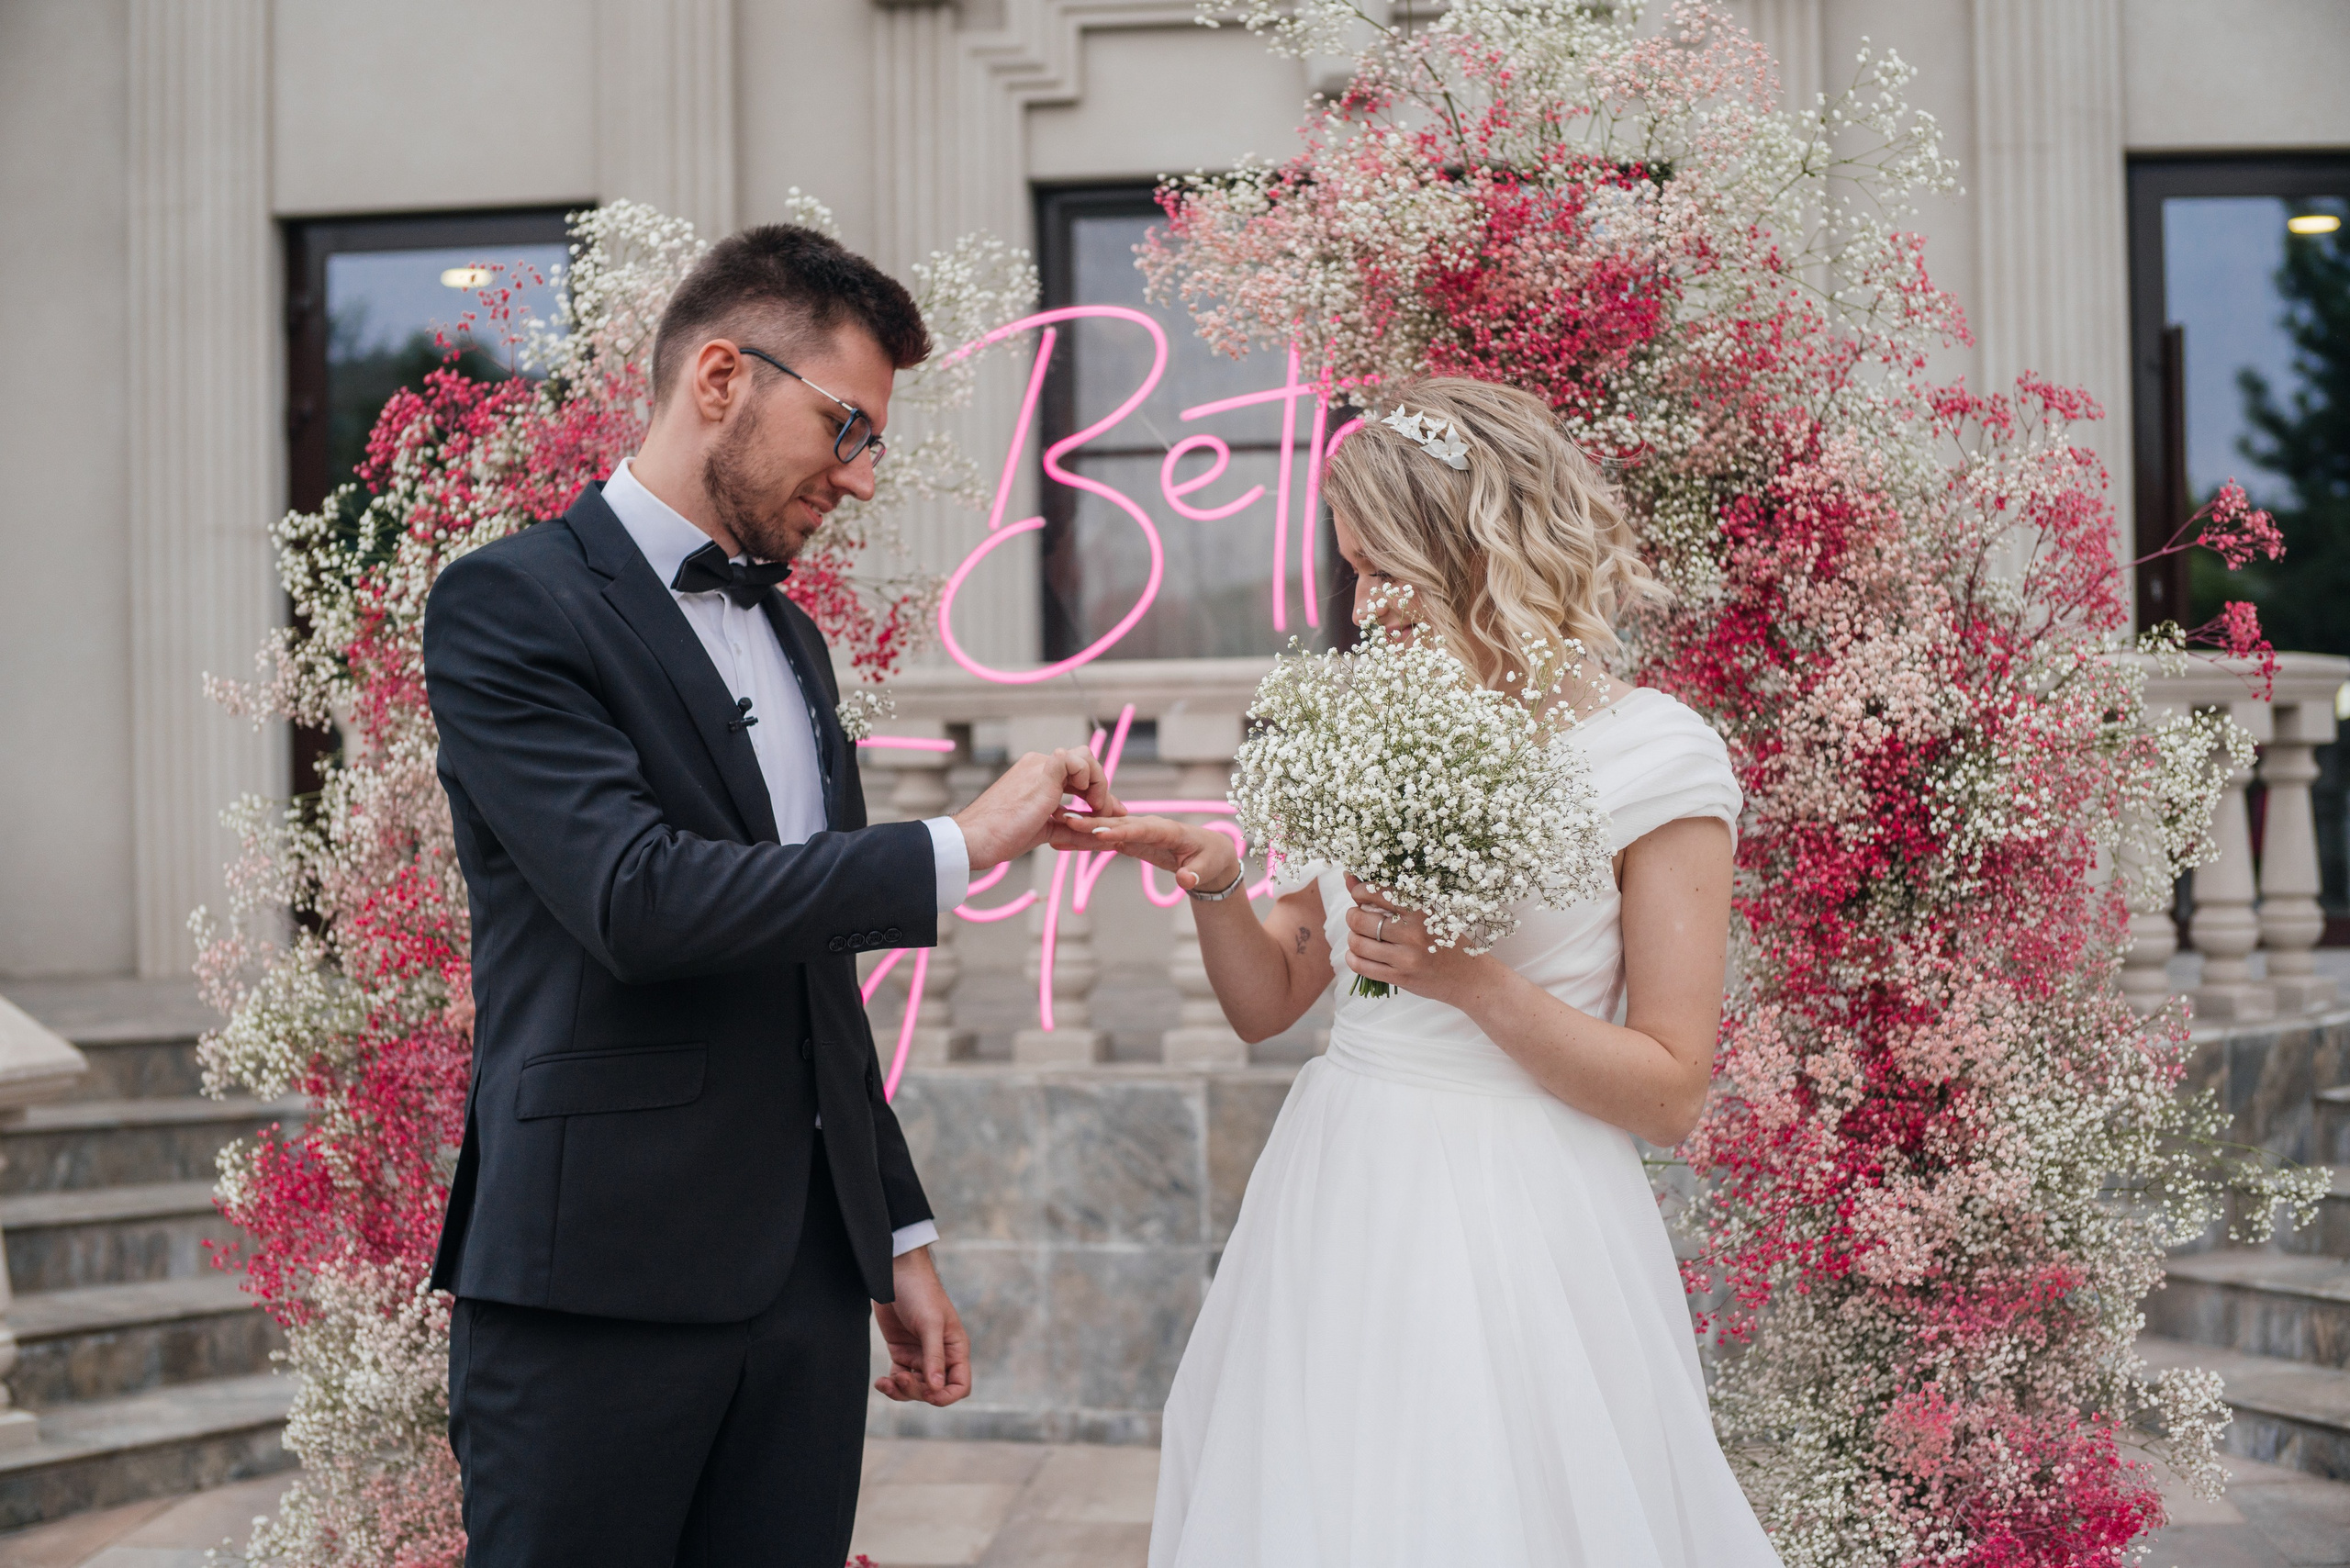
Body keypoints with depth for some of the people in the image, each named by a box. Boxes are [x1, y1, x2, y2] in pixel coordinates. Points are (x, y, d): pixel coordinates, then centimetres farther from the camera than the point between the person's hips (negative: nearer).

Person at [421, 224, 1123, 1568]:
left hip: (807, 1282, 7)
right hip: (598, 1281, -6)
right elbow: (641, 899, -21)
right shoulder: (512, 603, -6)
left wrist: (901, 1236, 20)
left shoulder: (793, 639, 18)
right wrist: (963, 847, -15)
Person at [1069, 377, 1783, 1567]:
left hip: (1510, 1230, -5)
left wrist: (1473, 982, -20)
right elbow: (1267, 1002, 12)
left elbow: (1669, 1092, -9)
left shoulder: (1652, 756, -9)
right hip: (1335, 1205, 5)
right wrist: (1212, 883, -7)